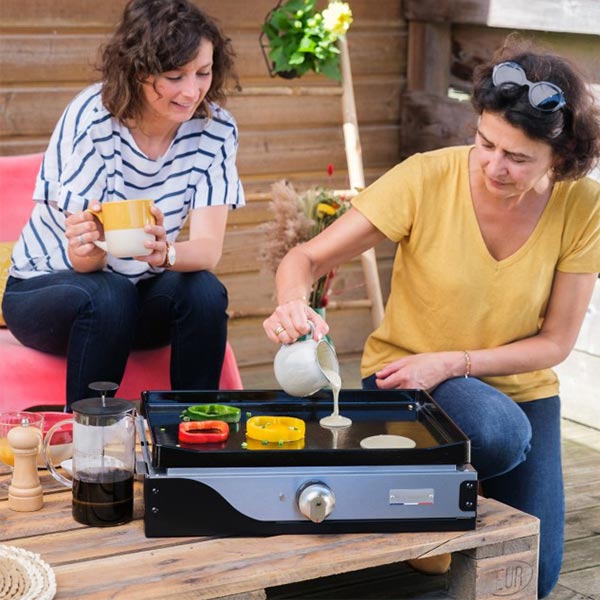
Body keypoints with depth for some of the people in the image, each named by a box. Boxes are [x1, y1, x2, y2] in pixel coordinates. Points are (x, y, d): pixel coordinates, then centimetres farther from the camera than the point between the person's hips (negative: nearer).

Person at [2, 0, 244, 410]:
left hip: (142, 290, 3)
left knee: (205, 292, -27)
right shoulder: (91, 118, -24)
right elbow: (85, 261, -24)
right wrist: (88, 245, -49)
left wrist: (166, 252, -44)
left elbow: (209, 247, -21)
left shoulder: (215, 129, -13)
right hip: (47, 287, -3)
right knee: (109, 296, -34)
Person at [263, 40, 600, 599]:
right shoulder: (426, 179, -21)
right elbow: (305, 258, -17)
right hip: (406, 374, -3)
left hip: (520, 388, 3)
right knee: (498, 432, -36)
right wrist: (293, 301, -41)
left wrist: (448, 363, -22)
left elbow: (555, 341, -9)